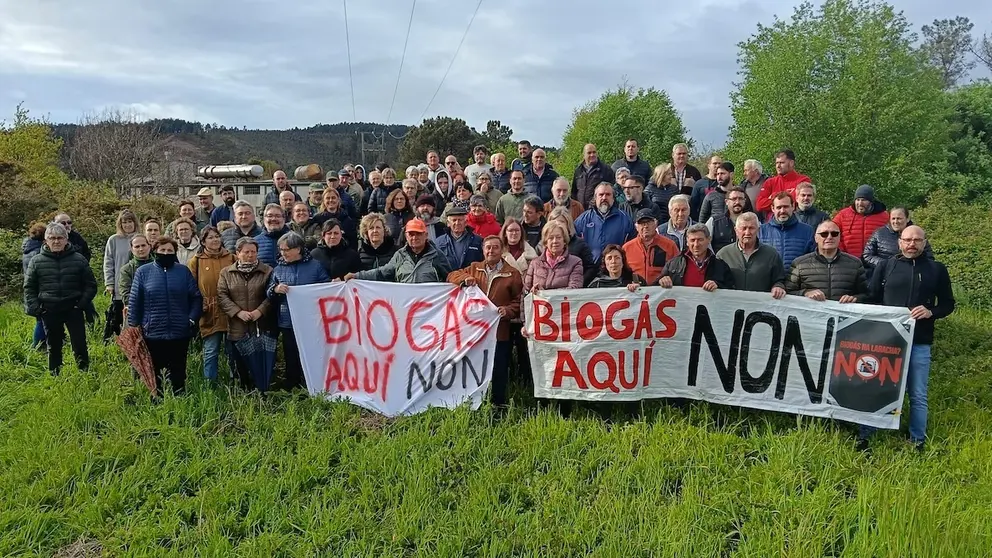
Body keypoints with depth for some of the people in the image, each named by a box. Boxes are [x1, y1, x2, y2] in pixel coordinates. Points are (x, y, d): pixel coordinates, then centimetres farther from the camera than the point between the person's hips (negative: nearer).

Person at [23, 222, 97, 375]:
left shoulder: (79, 259, 1)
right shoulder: (36, 261, 3)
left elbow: (90, 285, 7)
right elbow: (29, 288, 9)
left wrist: (82, 304, -5)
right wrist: (35, 308, -2)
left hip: (73, 310, -1)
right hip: (49, 312, 1)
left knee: (80, 345, -3)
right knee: (53, 347, 12)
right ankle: (54, 376, 22)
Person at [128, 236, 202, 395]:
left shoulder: (184, 271, 4)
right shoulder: (143, 272, 2)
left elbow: (196, 297, 6)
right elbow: (134, 301, 3)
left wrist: (192, 319, -5)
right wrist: (133, 326, -1)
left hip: (180, 333, 1)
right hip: (153, 333, 0)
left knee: (178, 373, 10)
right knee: (156, 374, 11)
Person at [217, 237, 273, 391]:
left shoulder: (267, 271, 4)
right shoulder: (226, 272, 8)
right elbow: (222, 296, 1)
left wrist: (260, 310, -16)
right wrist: (238, 312, -11)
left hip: (261, 329, -1)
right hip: (237, 330, 1)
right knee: (240, 369, 7)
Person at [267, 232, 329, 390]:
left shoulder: (315, 266, 2)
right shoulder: (278, 269, 9)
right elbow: (268, 295, 10)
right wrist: (275, 289, -12)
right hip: (288, 323, 2)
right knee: (292, 361, 9)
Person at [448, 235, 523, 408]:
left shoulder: (512, 274, 1)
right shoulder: (474, 268, 11)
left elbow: (519, 301, 0)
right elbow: (452, 276, 11)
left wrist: (508, 310, -18)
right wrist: (465, 278, -8)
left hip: (499, 333, -3)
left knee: (499, 373, 4)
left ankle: (498, 406, 18)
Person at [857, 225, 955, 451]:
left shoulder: (937, 269, 7)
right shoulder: (885, 266, 6)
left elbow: (948, 304, 10)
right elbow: (871, 299, 8)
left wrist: (931, 312, -10)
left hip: (919, 342, 0)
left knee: (918, 396, 7)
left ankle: (918, 443, 20)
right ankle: (863, 438, 12)